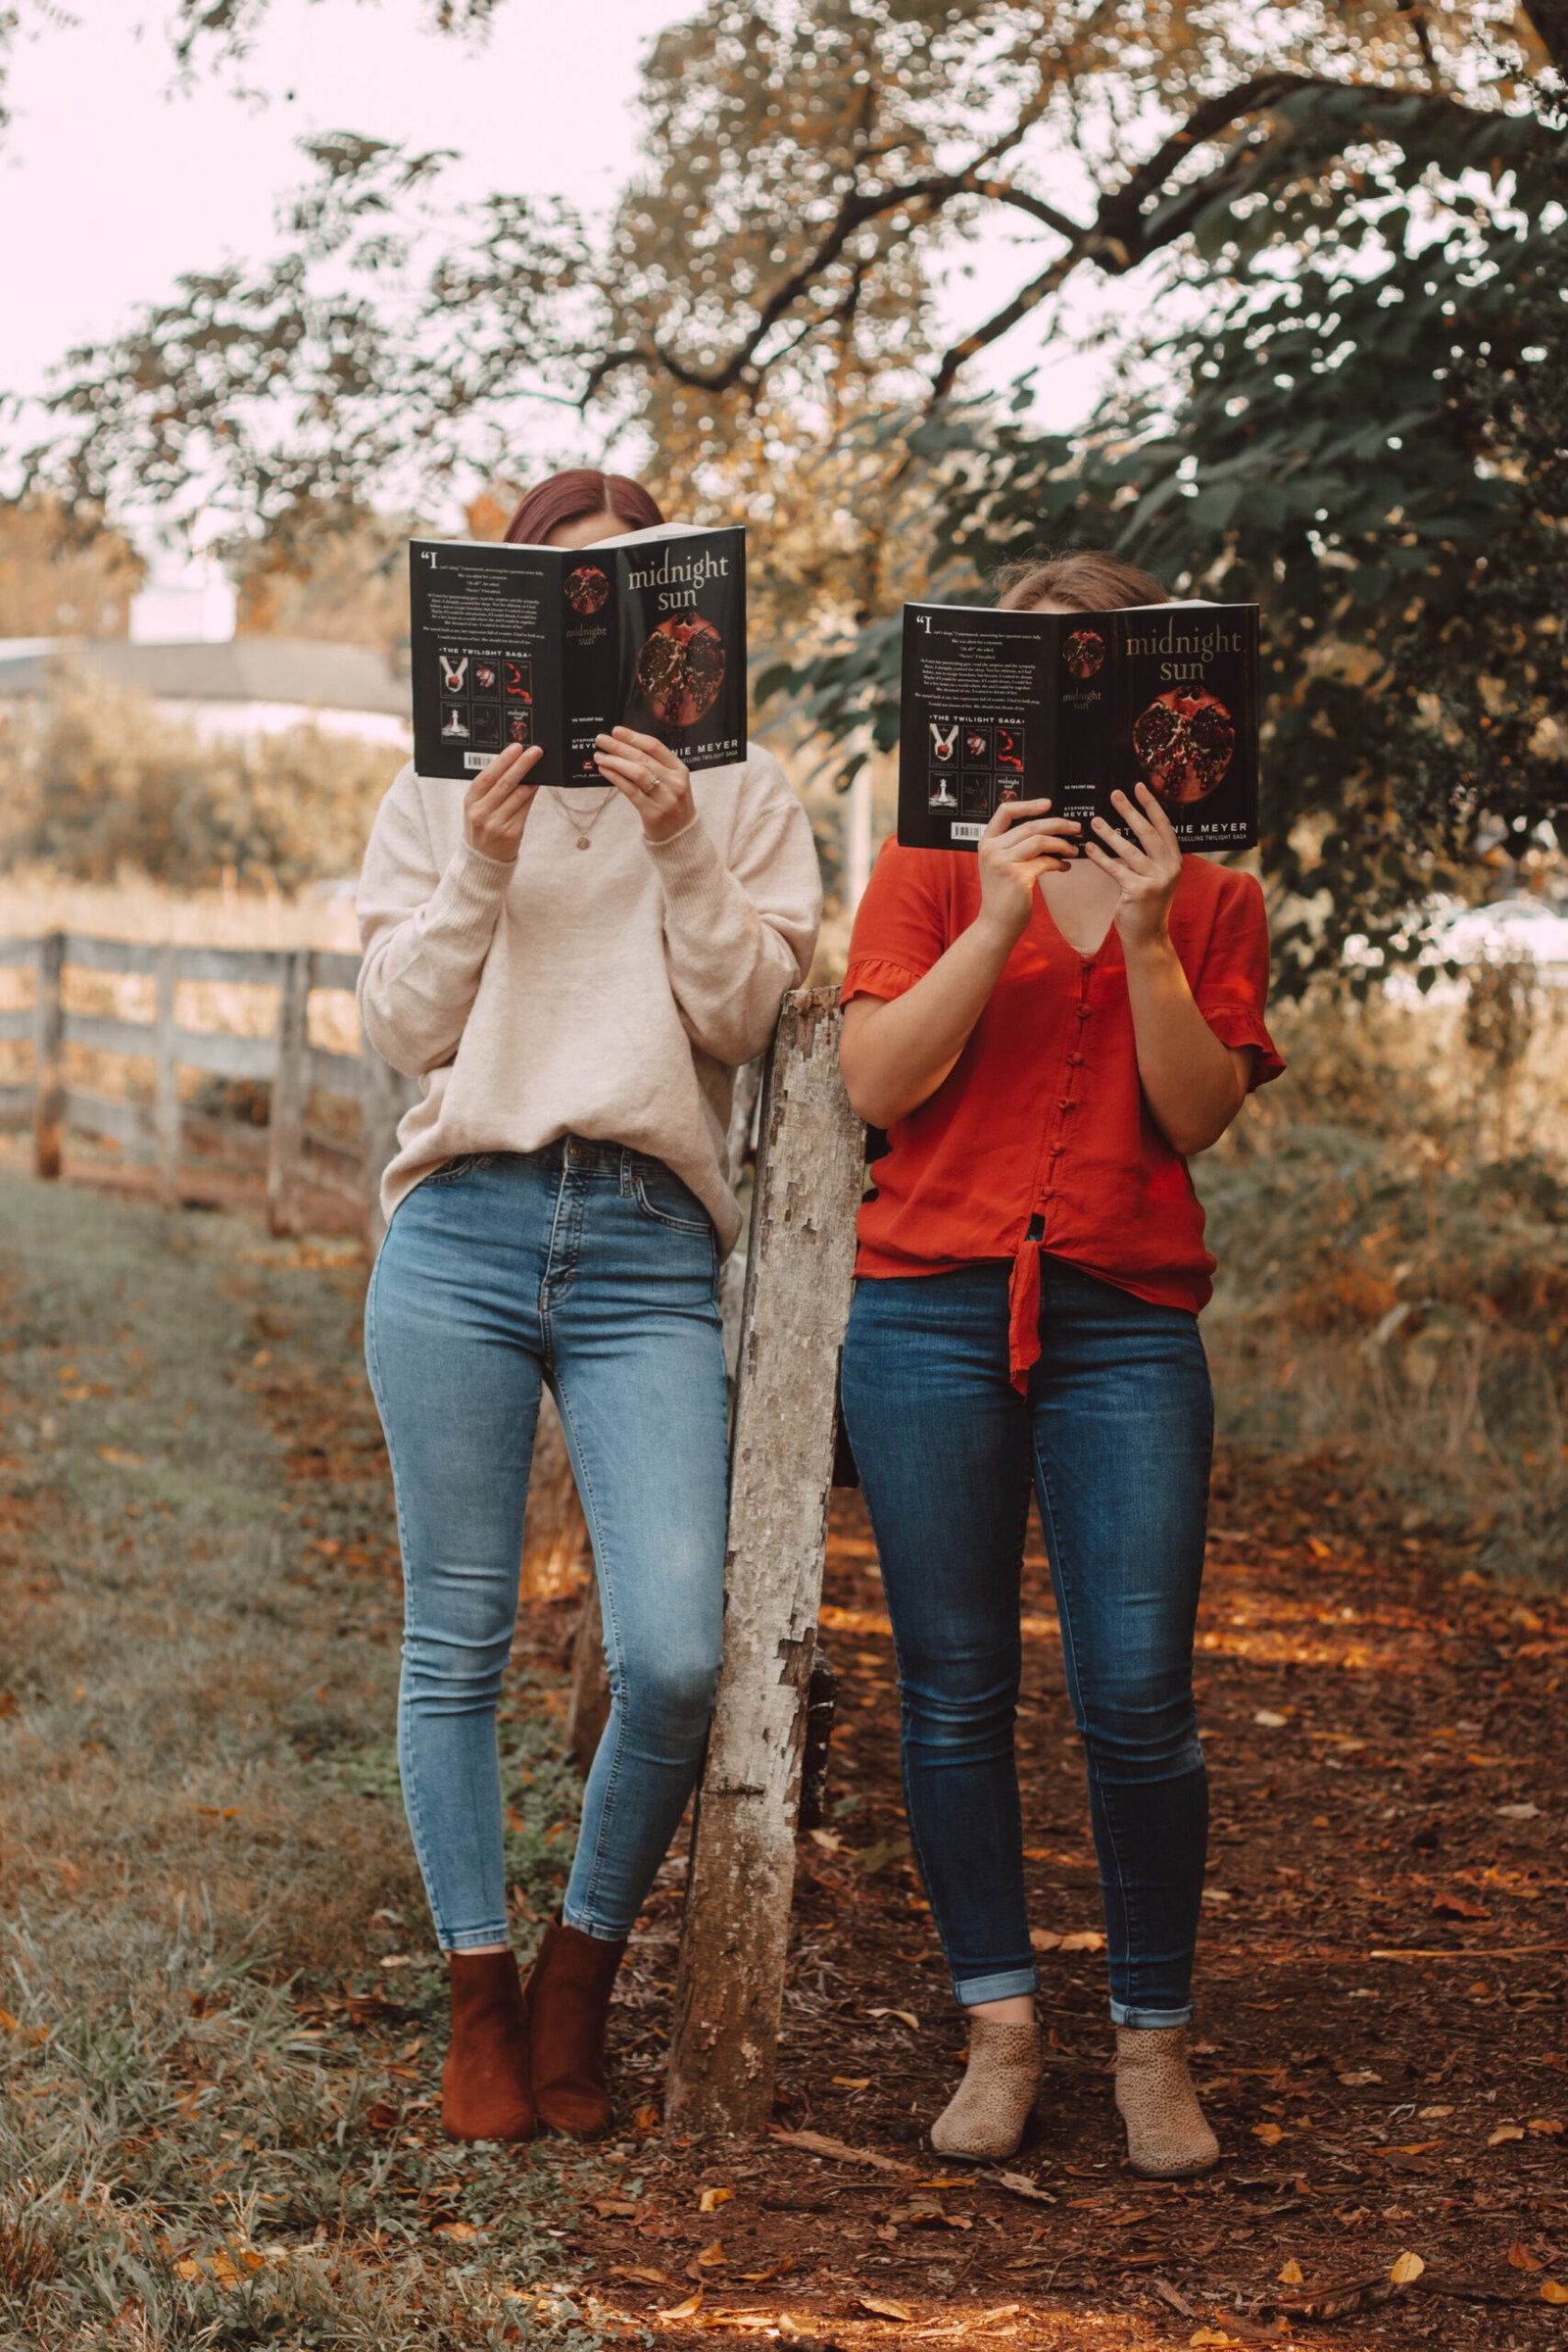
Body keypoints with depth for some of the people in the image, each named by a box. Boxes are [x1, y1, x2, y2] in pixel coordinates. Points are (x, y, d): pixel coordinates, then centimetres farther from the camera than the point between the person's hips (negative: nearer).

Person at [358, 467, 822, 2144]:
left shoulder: (737, 797, 13)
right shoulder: (438, 796, 14)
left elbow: (741, 1017, 2)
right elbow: (402, 1028, 6)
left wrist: (681, 853, -9)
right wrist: (481, 872, -7)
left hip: (650, 1252, -1)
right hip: (464, 1233, 1)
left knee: (674, 1659, -12)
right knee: (457, 1646, 2)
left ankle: (580, 1980, 10)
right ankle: (478, 2003, 16)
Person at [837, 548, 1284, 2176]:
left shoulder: (1211, 899, 12)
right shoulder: (934, 869, 9)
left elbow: (1197, 1116, 0)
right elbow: (875, 1082, -3)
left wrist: (1145, 939, -11)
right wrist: (997, 925, -12)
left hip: (1126, 1324, 0)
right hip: (932, 1309, 0)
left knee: (1136, 1696, -8)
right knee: (954, 1691, 2)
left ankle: (1152, 2042, 7)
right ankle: (999, 2030, 13)